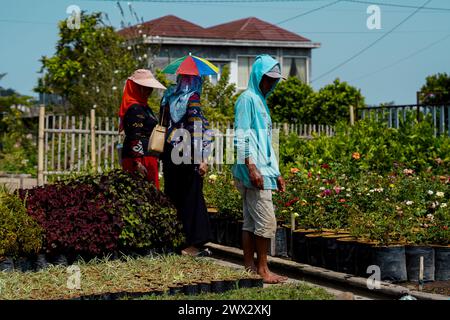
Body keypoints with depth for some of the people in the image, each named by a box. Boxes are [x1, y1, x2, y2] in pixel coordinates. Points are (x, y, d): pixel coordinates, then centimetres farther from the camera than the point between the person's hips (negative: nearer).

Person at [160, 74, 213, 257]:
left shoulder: (169, 97, 9)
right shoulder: (192, 98, -10)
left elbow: (163, 124, 13)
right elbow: (197, 128, -16)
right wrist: (202, 159, -17)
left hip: (169, 152, 6)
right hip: (188, 154, -6)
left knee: (173, 196, 12)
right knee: (191, 198, 1)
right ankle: (190, 244, 2)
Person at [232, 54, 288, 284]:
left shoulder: (261, 101, 22)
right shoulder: (247, 99, -6)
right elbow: (242, 136, -14)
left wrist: (276, 173, 24)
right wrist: (251, 167, -21)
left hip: (263, 171, 10)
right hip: (253, 172, -10)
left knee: (251, 222, 9)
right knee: (266, 221, -9)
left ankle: (250, 268, 12)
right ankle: (262, 268, -2)